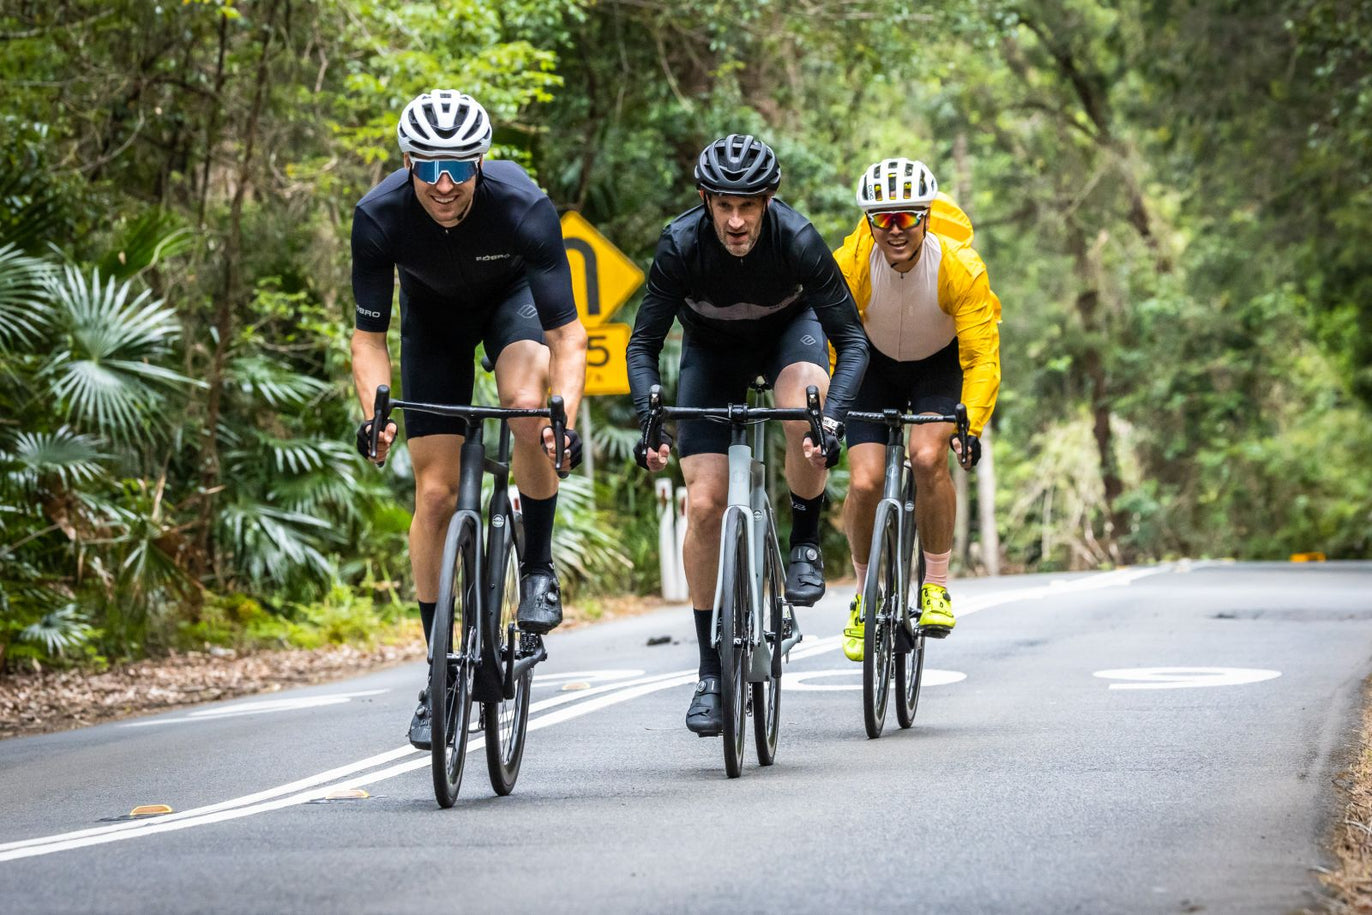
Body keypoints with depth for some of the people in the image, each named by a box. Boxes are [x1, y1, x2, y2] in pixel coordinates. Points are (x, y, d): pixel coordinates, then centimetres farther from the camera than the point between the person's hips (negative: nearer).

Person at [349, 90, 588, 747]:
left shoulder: (524, 207, -37)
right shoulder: (379, 216, -32)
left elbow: (567, 333, -34)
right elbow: (368, 335, -23)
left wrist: (565, 419, -49)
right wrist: (376, 413, -40)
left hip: (513, 297, -1)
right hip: (433, 317, 2)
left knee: (527, 404, -34)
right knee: (435, 493, -5)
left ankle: (539, 571, -11)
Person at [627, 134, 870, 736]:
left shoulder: (797, 239, -33)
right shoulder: (681, 245, -31)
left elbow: (852, 340, -29)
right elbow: (643, 345, -23)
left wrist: (833, 417, -45)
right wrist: (649, 420, -39)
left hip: (788, 329, -1)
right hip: (712, 347, 1)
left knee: (806, 414, -36)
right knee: (703, 502, -12)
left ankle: (805, 544, -8)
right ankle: (711, 670, -1)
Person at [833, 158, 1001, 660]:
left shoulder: (960, 267, -30)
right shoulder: (849, 264, -28)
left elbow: (982, 358, -28)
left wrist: (971, 425, -41)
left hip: (941, 363, -1)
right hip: (875, 365, 1)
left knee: (928, 457, -28)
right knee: (864, 482, -14)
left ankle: (937, 587, -10)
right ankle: (864, 596, 11)